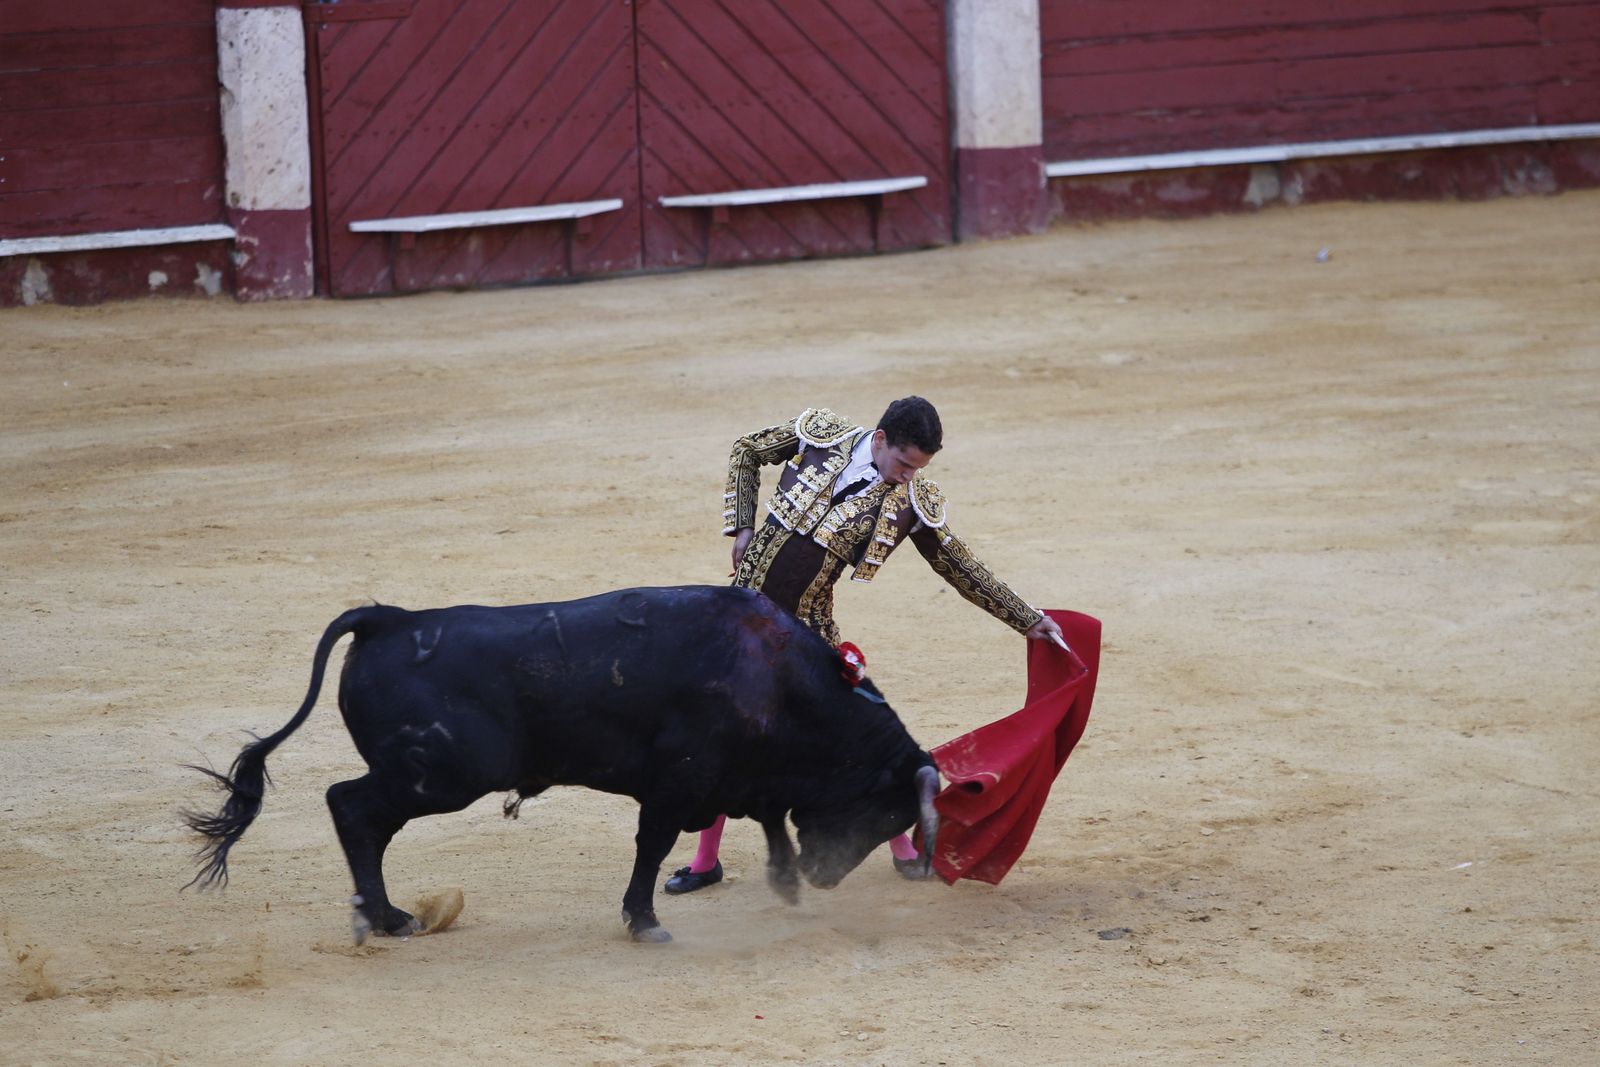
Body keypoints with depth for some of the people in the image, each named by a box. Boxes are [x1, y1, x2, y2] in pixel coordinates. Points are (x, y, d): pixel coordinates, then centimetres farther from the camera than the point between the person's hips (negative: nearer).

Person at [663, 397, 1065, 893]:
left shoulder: (914, 501, -7)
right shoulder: (820, 434, -7)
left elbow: (959, 567, 2)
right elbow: (745, 452, 8)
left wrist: (1029, 619, 2)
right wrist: (742, 527, -1)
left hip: (806, 624, -1)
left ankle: (900, 838, 17)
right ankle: (706, 860, 15)